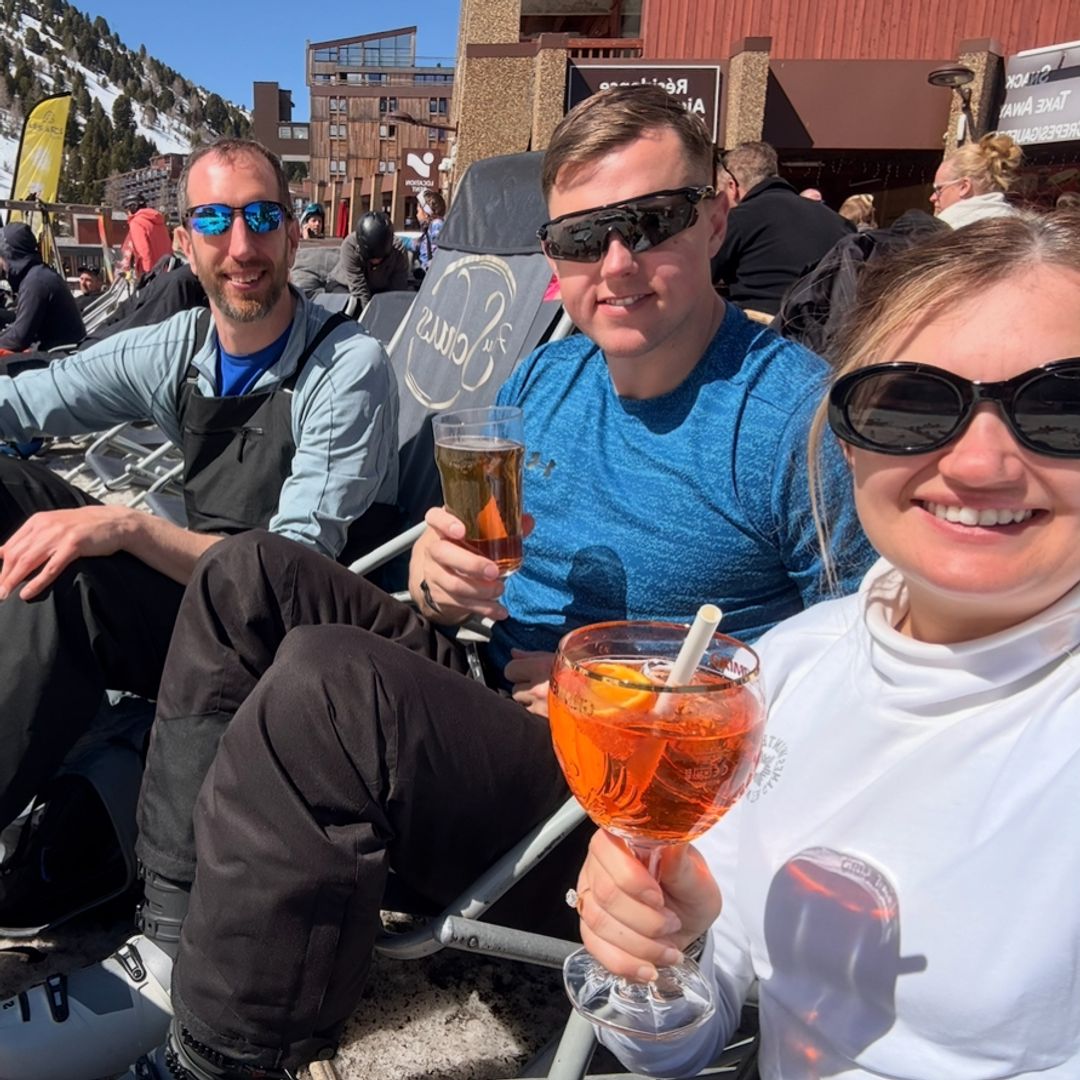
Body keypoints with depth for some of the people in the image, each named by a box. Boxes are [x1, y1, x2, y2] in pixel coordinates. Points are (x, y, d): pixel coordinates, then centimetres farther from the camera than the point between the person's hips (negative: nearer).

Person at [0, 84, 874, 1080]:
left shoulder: (797, 414, -15)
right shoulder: (543, 381, 7)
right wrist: (436, 574, -8)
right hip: (492, 691, 8)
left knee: (324, 675, -30)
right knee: (251, 572, -1)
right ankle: (176, 934, -4)